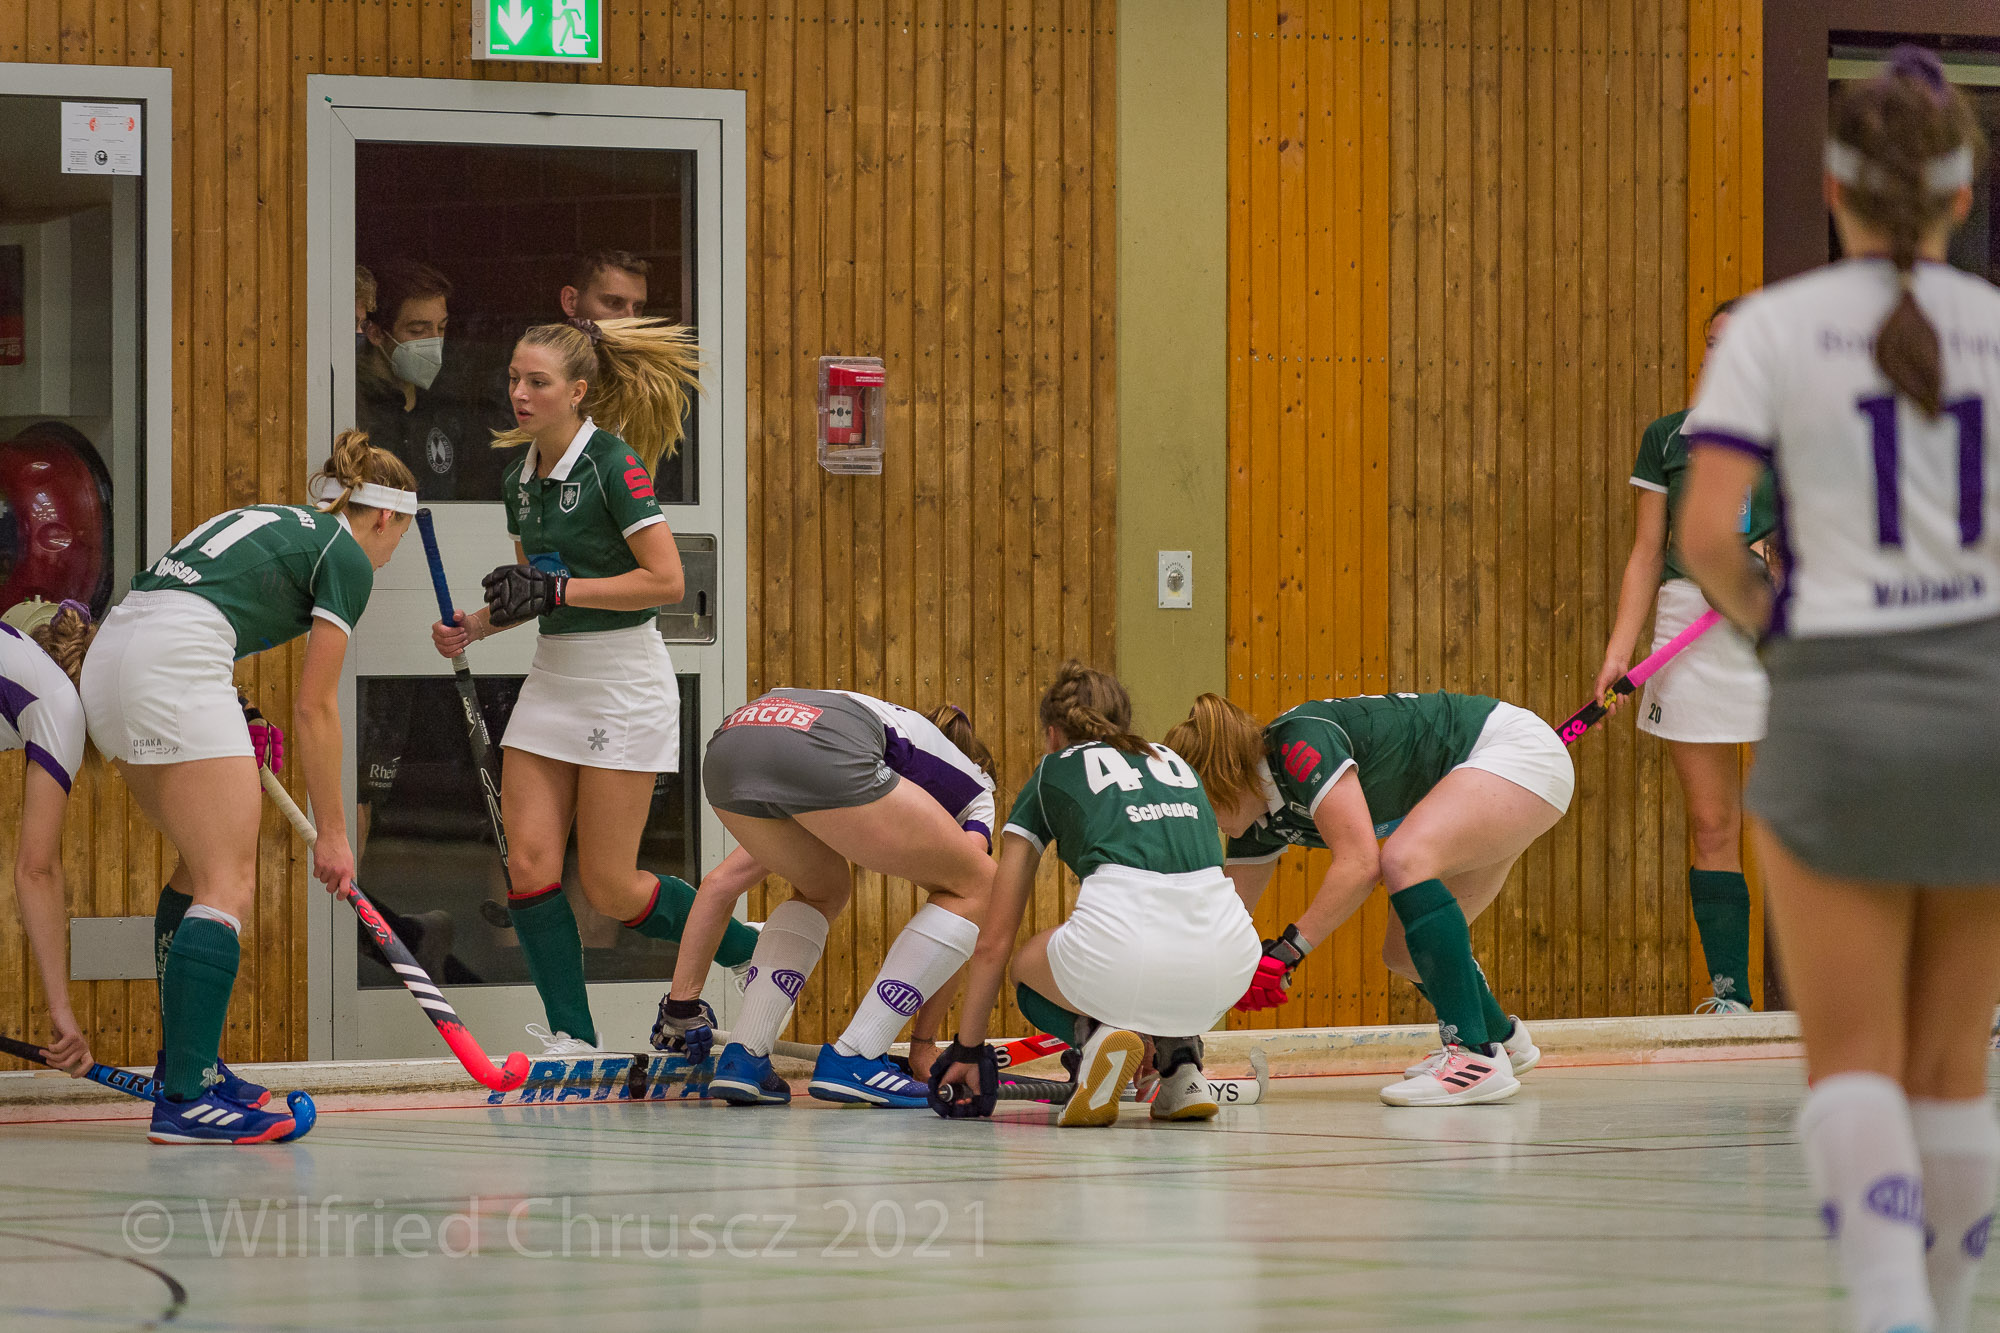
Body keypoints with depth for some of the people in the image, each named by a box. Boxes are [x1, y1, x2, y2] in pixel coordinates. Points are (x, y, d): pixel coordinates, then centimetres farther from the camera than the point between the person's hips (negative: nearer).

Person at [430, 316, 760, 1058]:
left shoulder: (613, 462, -14)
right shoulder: (520, 475, 9)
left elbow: (666, 580, -19)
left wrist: (558, 590, -21)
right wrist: (475, 626, 3)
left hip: (623, 681, -7)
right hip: (552, 677, 7)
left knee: (609, 889, -4)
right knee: (529, 864, -5)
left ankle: (753, 947, 18)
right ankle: (572, 1040, 4)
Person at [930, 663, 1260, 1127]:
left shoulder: (1049, 777, 22)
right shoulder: (1176, 763, 32)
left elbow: (994, 942, 24)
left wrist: (967, 1050, 34)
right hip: (1229, 962, 4)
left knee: (1032, 964, 31)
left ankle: (1098, 1034, 0)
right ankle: (1180, 1054, 15)